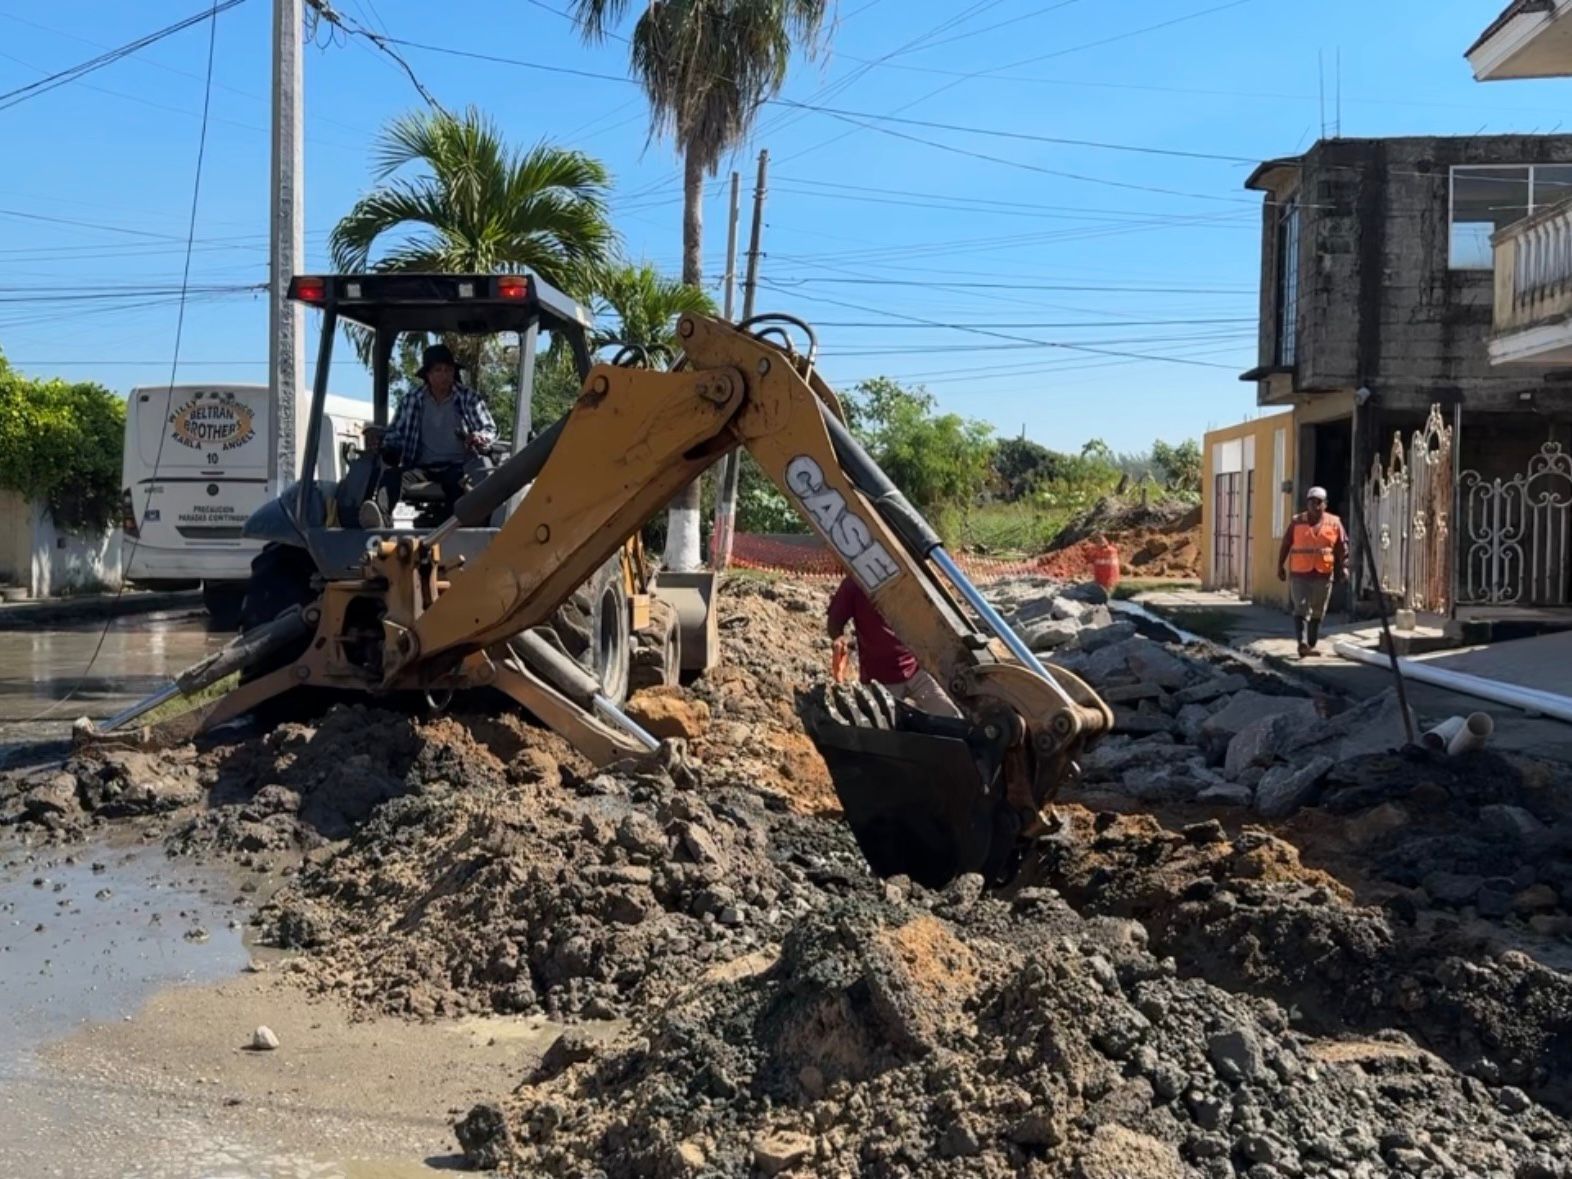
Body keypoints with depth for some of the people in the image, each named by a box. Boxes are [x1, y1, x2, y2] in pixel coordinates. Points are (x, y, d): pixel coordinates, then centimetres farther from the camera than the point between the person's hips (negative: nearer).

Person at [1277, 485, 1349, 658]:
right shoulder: (1296, 522, 2)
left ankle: (1312, 645, 21)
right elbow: (1285, 545, 6)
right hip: (1299, 574, -2)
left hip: (1323, 574, 2)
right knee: (1301, 609, -11)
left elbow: (1342, 546, 2)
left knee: (1317, 613, 10)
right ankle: (1302, 643, -19)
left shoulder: (1334, 523, 3)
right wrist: (1280, 566, 5)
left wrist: (1344, 566, -9)